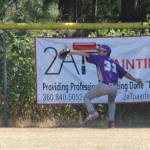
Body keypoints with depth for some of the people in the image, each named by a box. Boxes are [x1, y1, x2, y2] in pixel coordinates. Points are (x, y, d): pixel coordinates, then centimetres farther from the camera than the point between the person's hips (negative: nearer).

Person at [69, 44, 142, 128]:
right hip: (114, 88, 6)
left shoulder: (100, 58, 11)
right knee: (112, 102, 33)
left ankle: (92, 112, -15)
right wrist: (135, 80, 37)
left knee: (87, 97, 10)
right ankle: (111, 121, 20)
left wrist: (73, 52, 2)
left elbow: (86, 54, 3)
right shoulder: (114, 63, 25)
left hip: (103, 86, -5)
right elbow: (125, 73, 26)